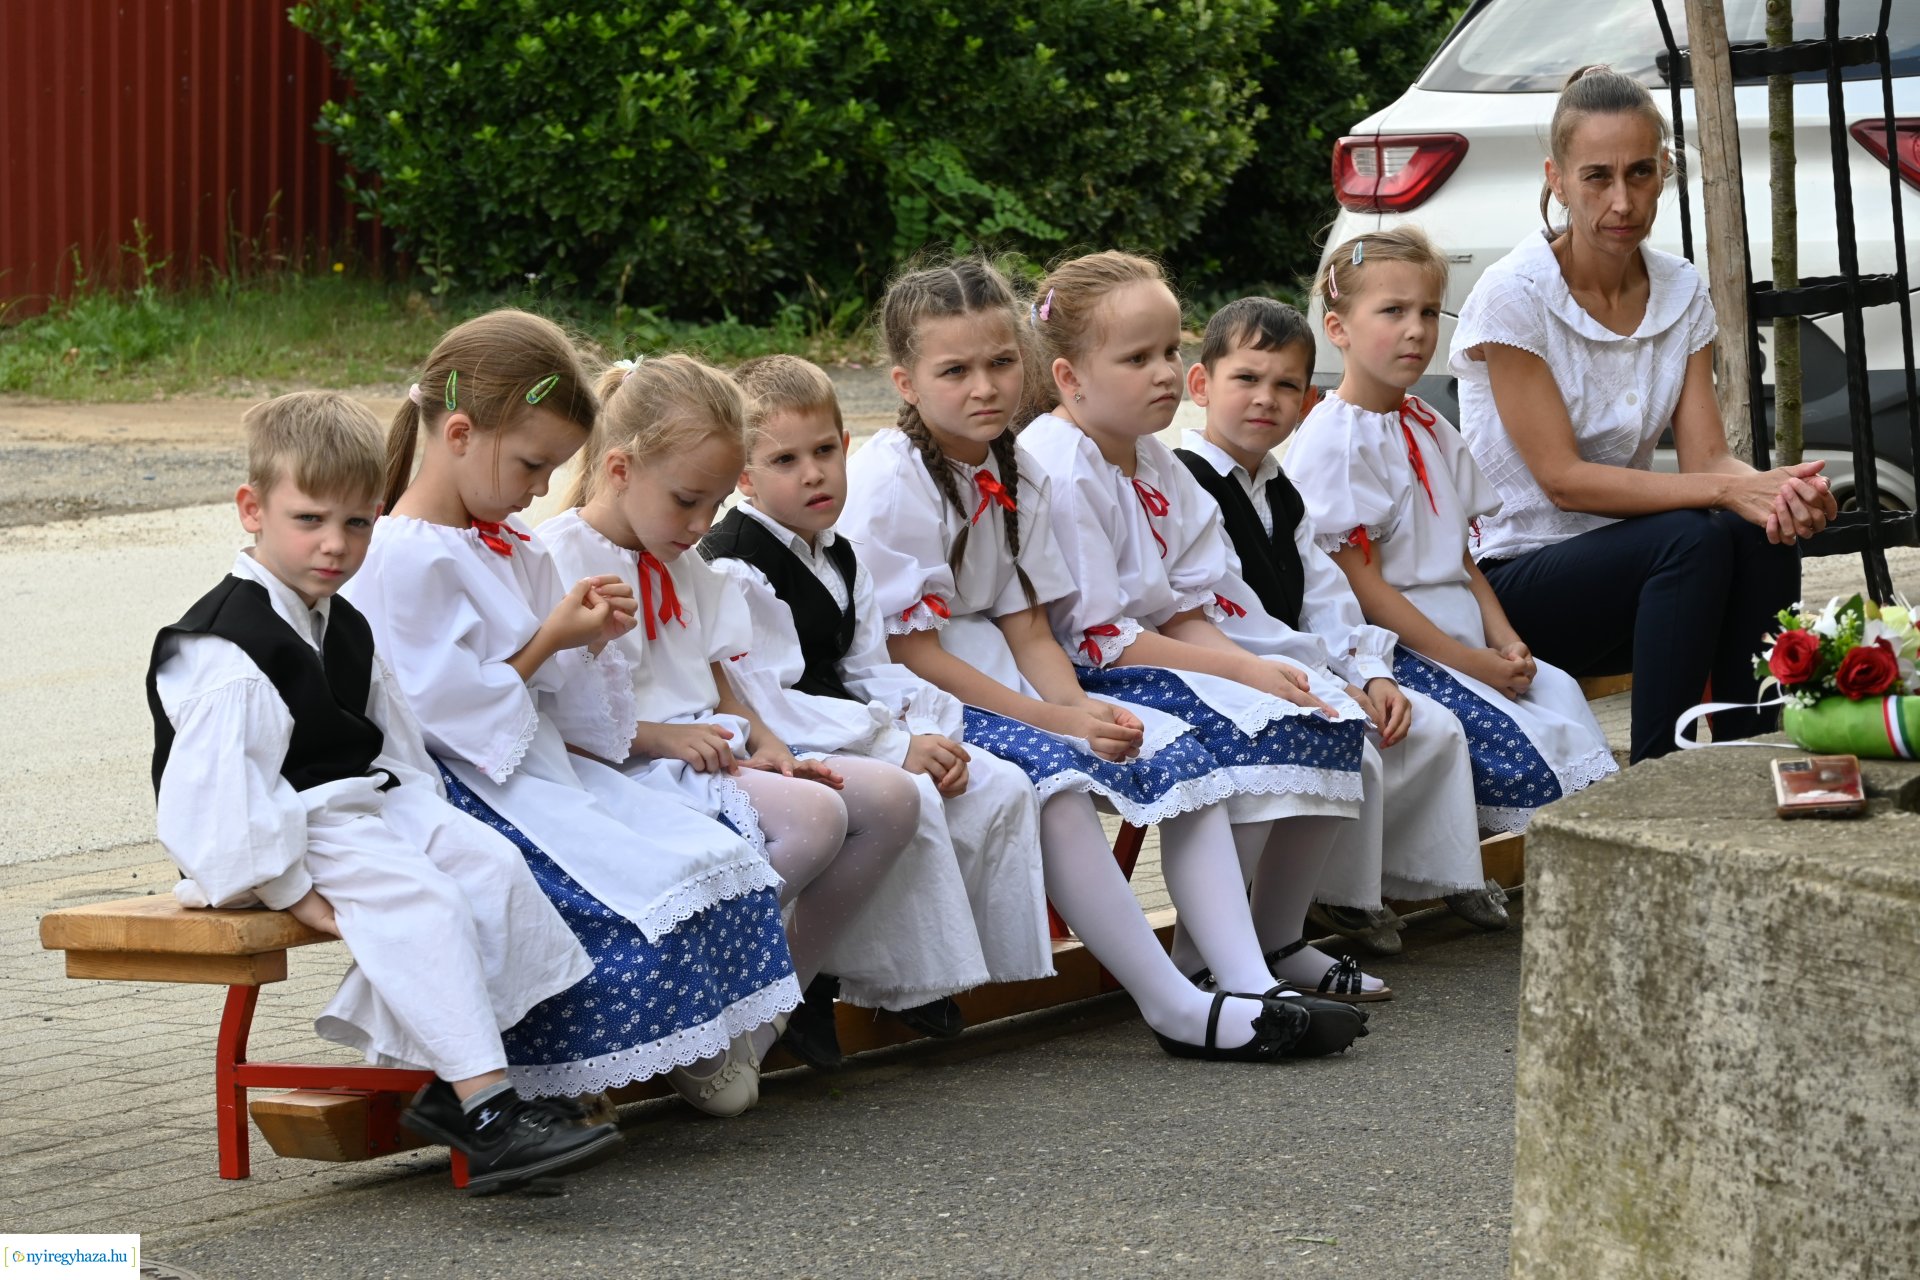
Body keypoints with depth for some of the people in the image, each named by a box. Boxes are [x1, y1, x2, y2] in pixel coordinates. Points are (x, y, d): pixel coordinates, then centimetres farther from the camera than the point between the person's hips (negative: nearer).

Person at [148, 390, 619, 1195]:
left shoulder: (346, 631, 15)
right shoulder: (228, 648, -17)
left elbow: (395, 742, 20)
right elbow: (221, 780, -24)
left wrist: (427, 821, 4)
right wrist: (289, 889, -24)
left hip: (369, 805, 9)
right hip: (286, 827, -9)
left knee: (491, 863, -13)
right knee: (419, 901, -29)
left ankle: (450, 1087, -18)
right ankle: (487, 1108, -35)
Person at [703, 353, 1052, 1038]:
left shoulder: (839, 558, 15)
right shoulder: (733, 566, -15)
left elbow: (871, 671, 15)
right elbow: (767, 702, -22)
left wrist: (930, 734, -7)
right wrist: (896, 746, -23)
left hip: (848, 734, 9)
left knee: (1002, 789, -4)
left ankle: (1002, 961, 2)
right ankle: (906, 983, -23)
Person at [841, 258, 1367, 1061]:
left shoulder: (1011, 478, 10)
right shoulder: (888, 482, -14)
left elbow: (1028, 631, 9)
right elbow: (911, 652, -18)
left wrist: (1080, 707, -13)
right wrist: (1053, 720, -22)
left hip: (1005, 690, 9)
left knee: (1177, 752, -7)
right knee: (1051, 778, -34)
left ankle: (1250, 986, -17)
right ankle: (1175, 1010, -33)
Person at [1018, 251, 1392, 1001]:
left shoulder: (1151, 461, 12)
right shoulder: (1059, 472, -17)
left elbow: (1185, 612, 12)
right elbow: (1098, 636, -20)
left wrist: (1257, 667, -9)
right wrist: (1242, 672, -18)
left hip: (1160, 654, 9)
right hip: (1085, 683, -9)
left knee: (1331, 719, -3)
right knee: (1246, 737, -29)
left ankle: (1278, 939, 9)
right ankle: (1200, 967, -20)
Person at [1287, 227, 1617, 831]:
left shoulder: (1430, 429, 17)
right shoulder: (1334, 441, -10)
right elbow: (1361, 583, -15)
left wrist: (1503, 640, 2)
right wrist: (1467, 662, -16)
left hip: (1466, 649, 8)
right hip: (1388, 656, -8)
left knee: (1559, 692, -14)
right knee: (1517, 746, -26)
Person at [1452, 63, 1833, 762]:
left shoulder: (1681, 291, 4)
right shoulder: (1513, 296, -14)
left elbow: (1705, 455, -4)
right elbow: (1562, 479, -18)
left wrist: (1776, 486, -29)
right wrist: (1727, 490, -29)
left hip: (1621, 561, 5)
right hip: (1514, 581, -5)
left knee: (1763, 534, -25)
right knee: (1693, 538, -31)